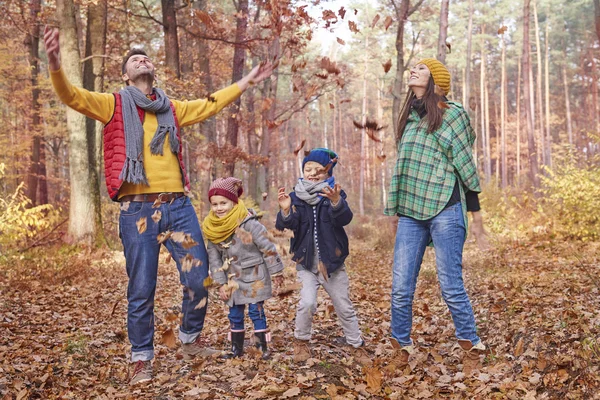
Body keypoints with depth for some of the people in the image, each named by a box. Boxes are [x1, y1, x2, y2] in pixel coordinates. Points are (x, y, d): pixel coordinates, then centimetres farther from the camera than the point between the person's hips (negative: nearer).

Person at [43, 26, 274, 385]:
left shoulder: (172, 109, 17)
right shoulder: (114, 105, 7)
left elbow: (210, 104, 29)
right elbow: (73, 96, -7)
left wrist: (247, 82, 32)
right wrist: (56, 65, -27)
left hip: (178, 206, 4)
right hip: (137, 210, -3)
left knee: (199, 278, 7)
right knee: (142, 290, 3)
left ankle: (191, 339, 31)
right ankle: (142, 358, 20)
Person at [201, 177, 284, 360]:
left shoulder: (249, 224, -20)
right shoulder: (212, 229, -4)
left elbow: (268, 247, -13)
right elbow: (214, 257, 3)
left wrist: (276, 272, -7)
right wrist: (221, 283, 1)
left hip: (254, 276, -5)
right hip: (233, 279, 5)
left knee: (256, 311, -3)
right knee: (235, 314, 11)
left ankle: (263, 347, 8)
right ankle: (237, 348, 23)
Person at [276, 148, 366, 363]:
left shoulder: (335, 194, -5)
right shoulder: (296, 196, -3)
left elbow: (345, 219, -23)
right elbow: (288, 224, -15)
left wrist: (336, 202, -45)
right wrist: (285, 210, -37)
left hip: (332, 263, 1)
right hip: (306, 263, 0)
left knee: (344, 307, 11)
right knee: (307, 303, -17)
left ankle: (356, 344, 29)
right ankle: (301, 341, 7)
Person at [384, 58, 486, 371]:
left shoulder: (452, 113, -2)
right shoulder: (410, 116, 17)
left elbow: (463, 160, -1)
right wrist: (396, 208, 19)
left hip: (444, 210, -5)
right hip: (410, 213, 6)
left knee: (451, 286, -3)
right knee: (400, 288, 2)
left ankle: (471, 345, 13)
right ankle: (402, 346, 17)